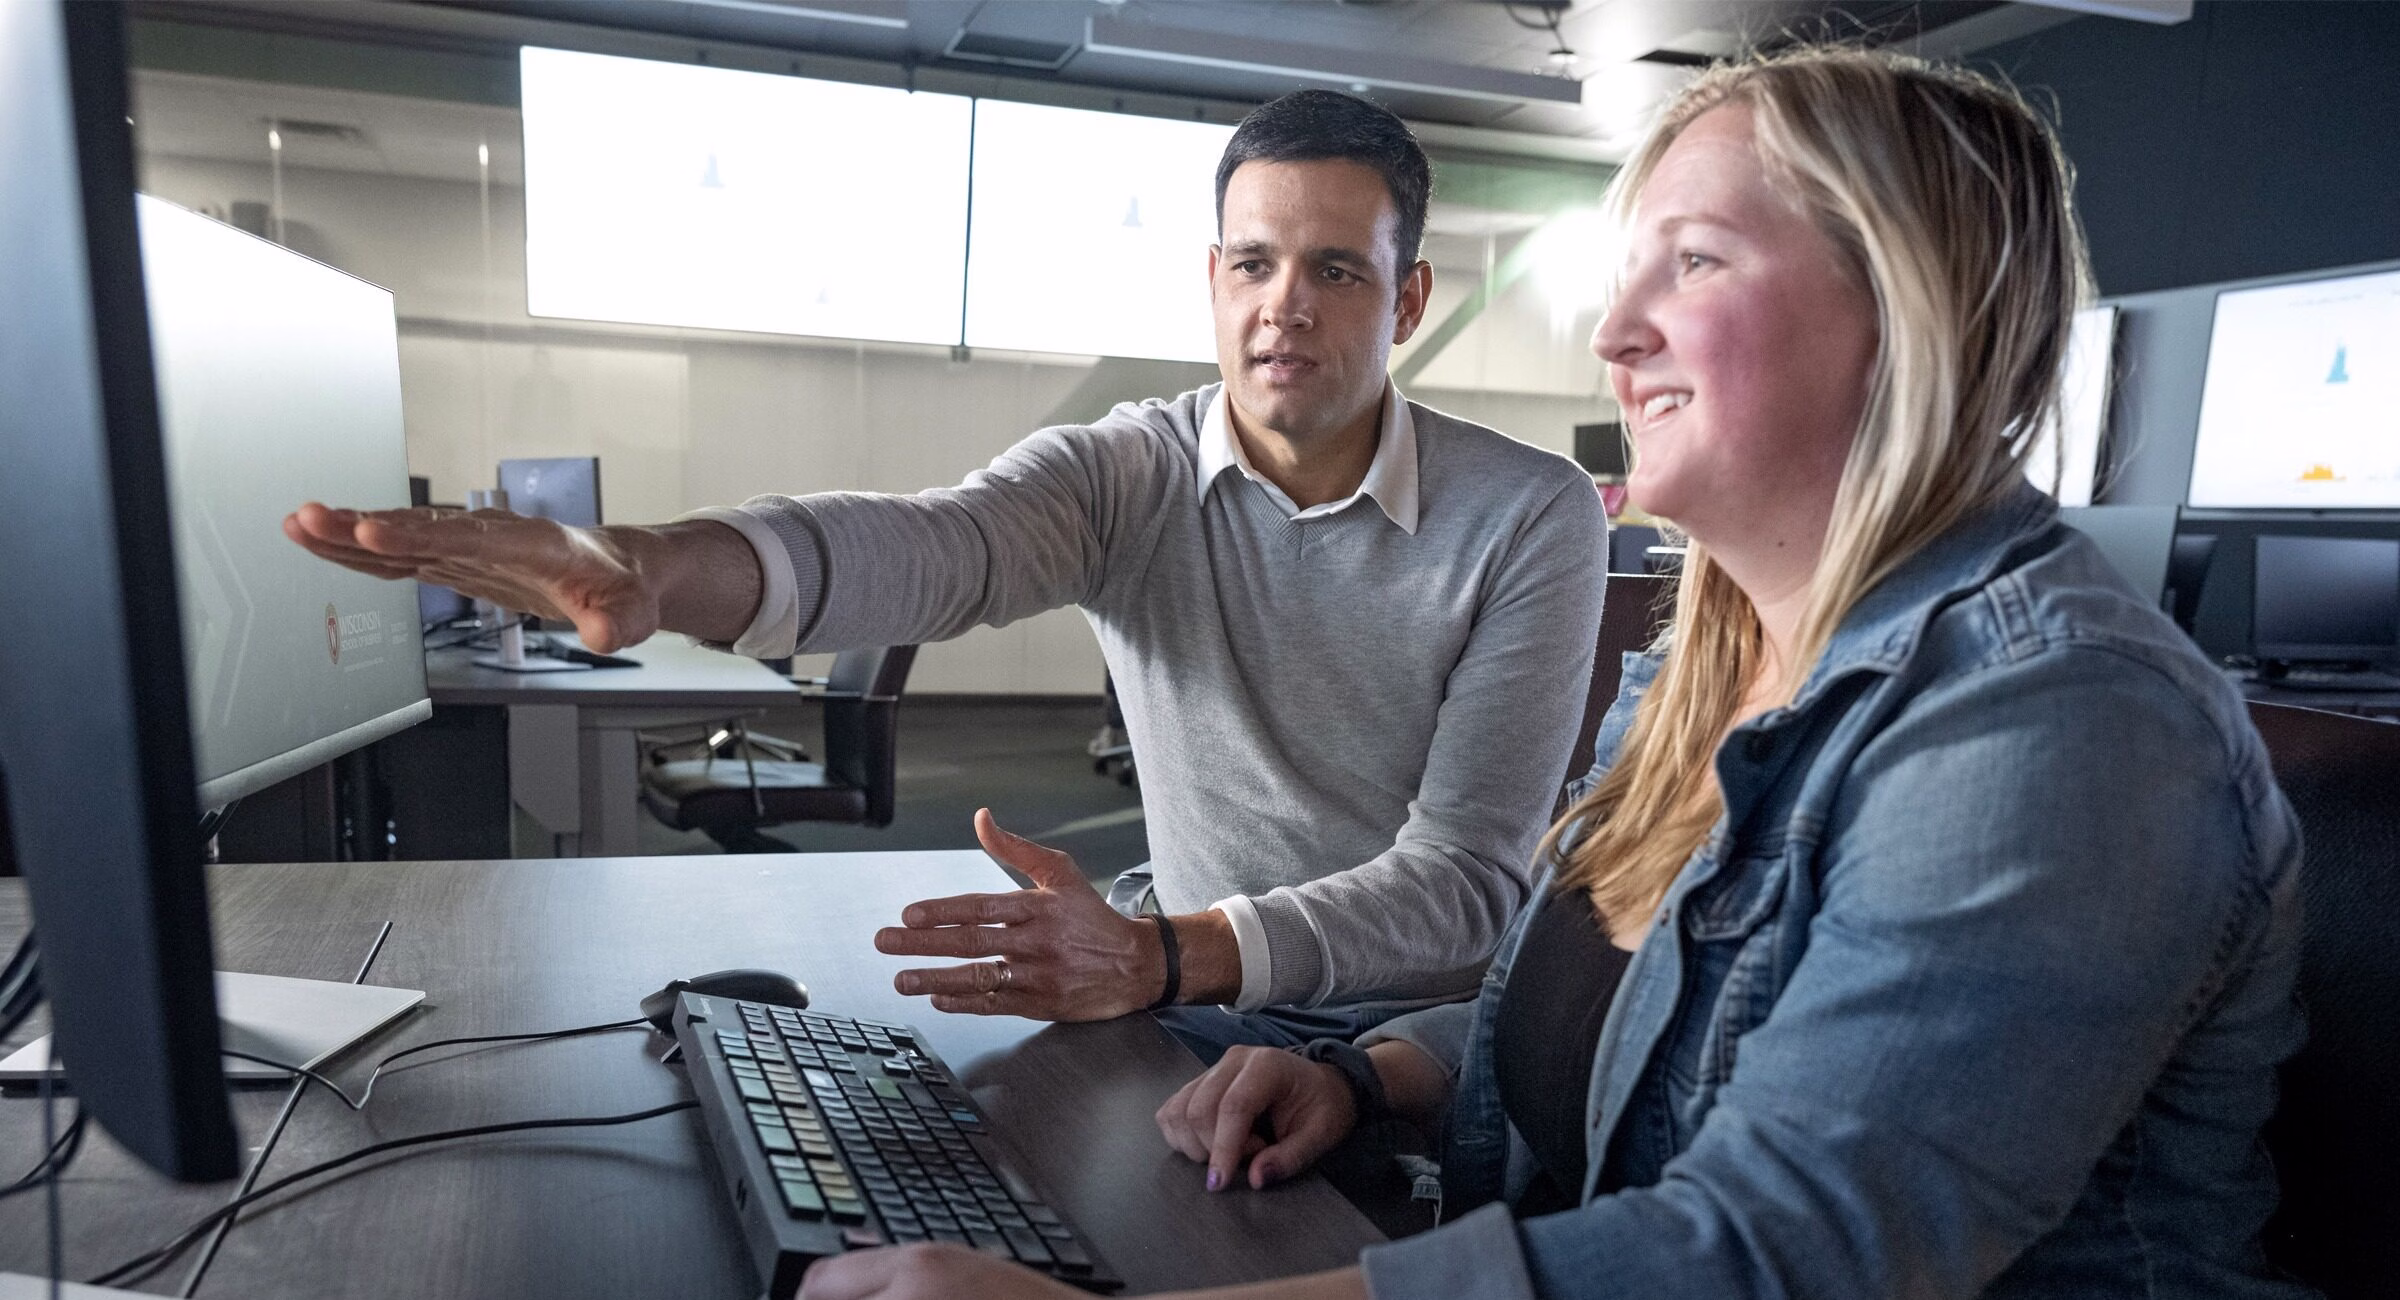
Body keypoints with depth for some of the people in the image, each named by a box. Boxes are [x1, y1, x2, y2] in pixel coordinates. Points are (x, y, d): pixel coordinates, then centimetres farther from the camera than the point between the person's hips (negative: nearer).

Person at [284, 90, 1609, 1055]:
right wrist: (650, 566, -48)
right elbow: (921, 546, -25)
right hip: (1193, 993, 3)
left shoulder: (1533, 516, -11)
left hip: (1420, 1022, -2)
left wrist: (1161, 956, -32)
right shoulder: (1124, 473, -5)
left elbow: (1466, 872, -16)